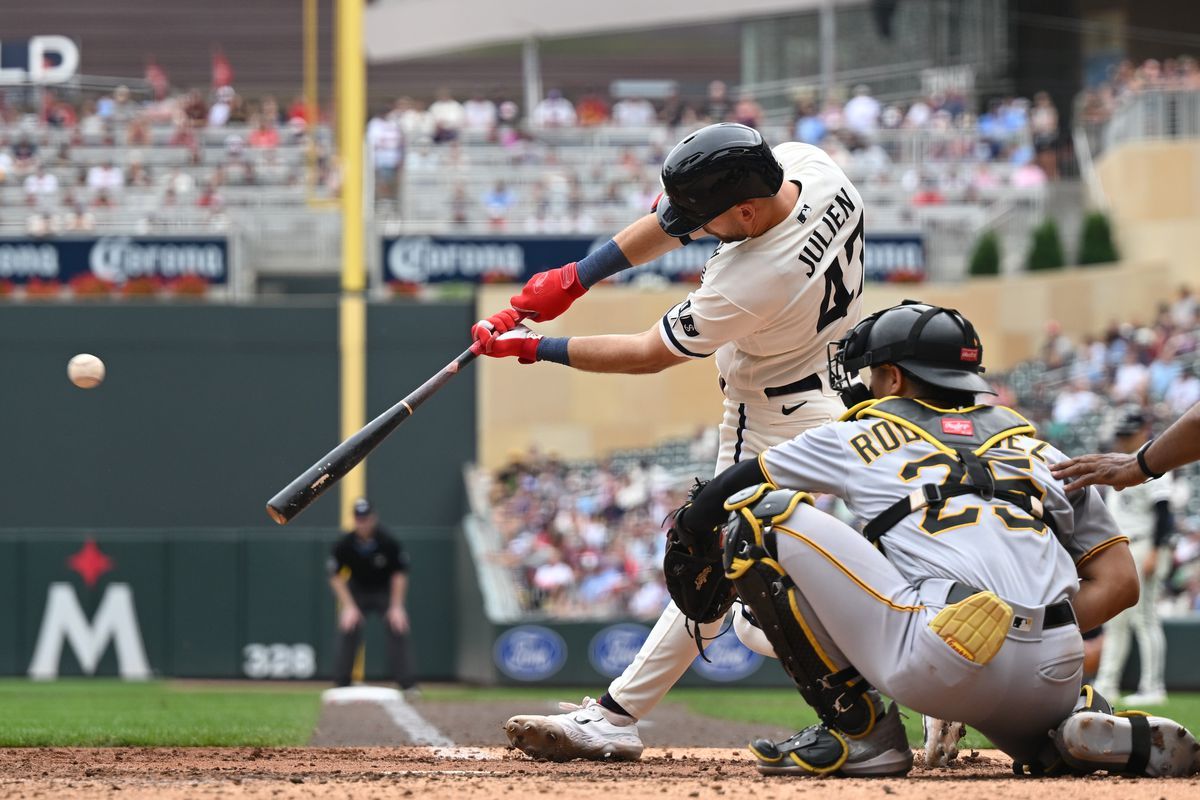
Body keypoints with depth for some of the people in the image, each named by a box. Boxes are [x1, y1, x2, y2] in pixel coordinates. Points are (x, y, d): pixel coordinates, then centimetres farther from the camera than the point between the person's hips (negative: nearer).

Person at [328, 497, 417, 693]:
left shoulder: (388, 542, -23)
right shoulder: (344, 544, -19)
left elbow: (400, 574, -12)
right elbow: (336, 577, -9)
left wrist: (396, 607, -18)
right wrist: (348, 606, -17)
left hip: (386, 591, -1)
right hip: (357, 590, 1)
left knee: (398, 628, -17)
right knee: (348, 629, -14)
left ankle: (407, 684, -14)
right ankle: (341, 683, -5)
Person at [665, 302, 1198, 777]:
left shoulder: (859, 437, 19)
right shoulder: (1042, 454, 27)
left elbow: (726, 490, 34)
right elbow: (1119, 582, 19)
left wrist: (686, 538, 53)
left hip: (943, 664, -5)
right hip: (1051, 687, 5)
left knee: (758, 512, 5)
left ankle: (858, 728, 4)